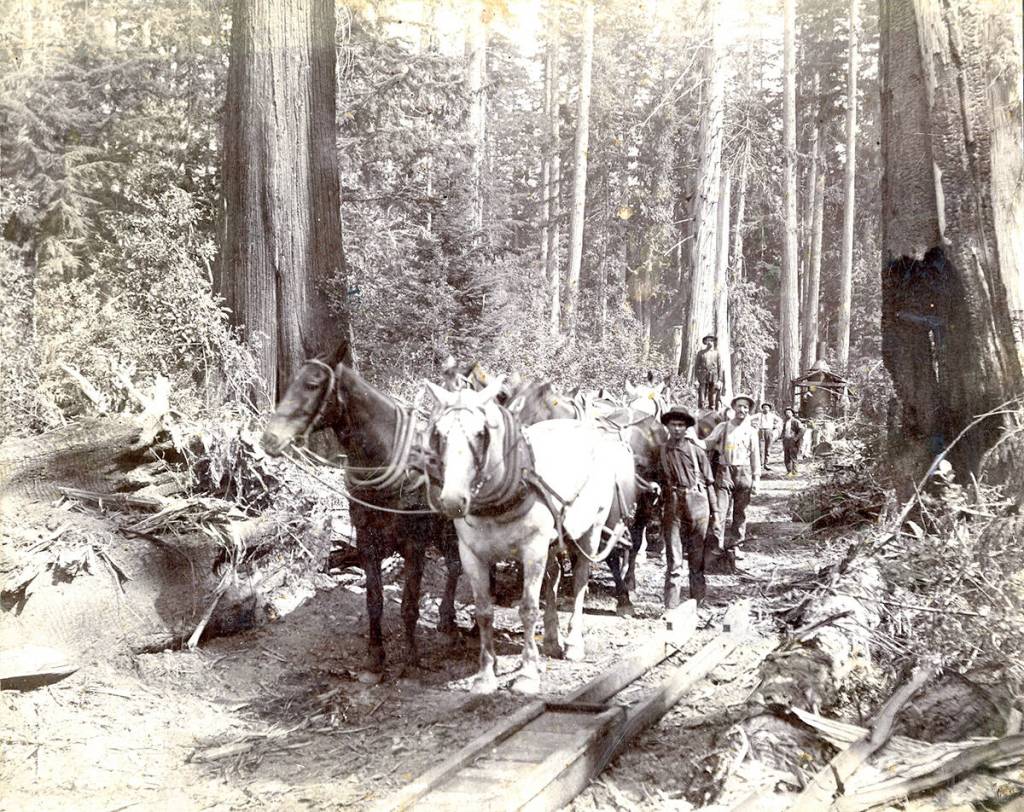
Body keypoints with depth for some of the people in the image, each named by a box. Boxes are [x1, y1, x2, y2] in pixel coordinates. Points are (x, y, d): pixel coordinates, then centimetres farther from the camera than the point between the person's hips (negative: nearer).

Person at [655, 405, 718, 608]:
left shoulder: (696, 450, 3)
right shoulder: (663, 451, 7)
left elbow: (708, 482, 6)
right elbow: (660, 482, 13)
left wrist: (714, 511, 5)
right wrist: (659, 511, 12)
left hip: (697, 502, 0)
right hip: (673, 505, 1)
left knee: (697, 557, 8)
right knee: (673, 558, -3)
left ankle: (697, 603, 19)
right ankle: (670, 606, -2)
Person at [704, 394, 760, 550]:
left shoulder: (751, 431, 8)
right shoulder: (723, 427, 6)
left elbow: (755, 456, 9)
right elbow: (708, 443, 3)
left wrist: (756, 478, 4)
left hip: (744, 473, 1)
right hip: (724, 471, -1)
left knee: (740, 511, 8)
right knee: (720, 509, -9)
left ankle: (736, 544, 18)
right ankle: (717, 544, -7)